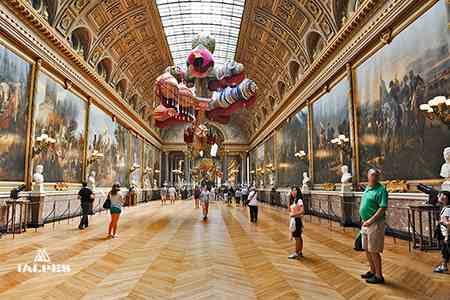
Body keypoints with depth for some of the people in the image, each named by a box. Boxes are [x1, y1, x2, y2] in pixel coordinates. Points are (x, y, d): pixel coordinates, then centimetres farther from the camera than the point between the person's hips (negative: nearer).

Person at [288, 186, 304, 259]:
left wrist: (294, 214, -22)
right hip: (293, 219, 9)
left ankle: (297, 253, 6)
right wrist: (290, 201, 3)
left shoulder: (299, 200, -15)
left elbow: (302, 211, -24)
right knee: (298, 236, 15)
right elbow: (289, 210, 14)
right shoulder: (293, 201, 11)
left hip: (297, 219, -9)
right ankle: (300, 252, 24)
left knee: (297, 237, -2)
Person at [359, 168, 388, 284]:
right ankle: (372, 271, 34)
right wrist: (364, 220, 11)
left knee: (374, 251, -1)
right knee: (367, 249, 18)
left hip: (375, 224, -9)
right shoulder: (367, 189, 12)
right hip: (365, 223, 9)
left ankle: (379, 276, 13)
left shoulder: (381, 190, -13)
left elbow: (383, 208, -20)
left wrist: (371, 220, -20)